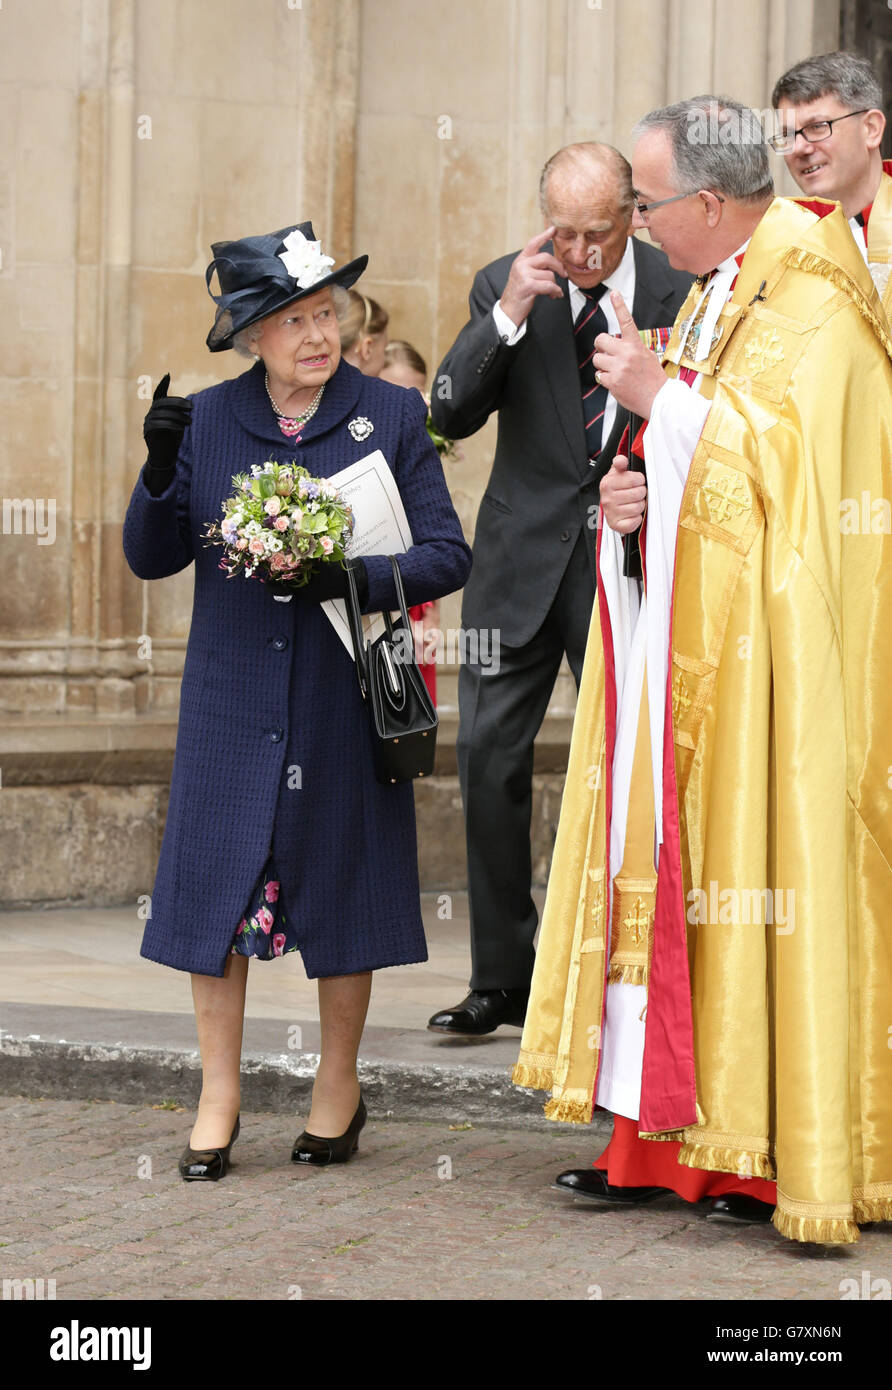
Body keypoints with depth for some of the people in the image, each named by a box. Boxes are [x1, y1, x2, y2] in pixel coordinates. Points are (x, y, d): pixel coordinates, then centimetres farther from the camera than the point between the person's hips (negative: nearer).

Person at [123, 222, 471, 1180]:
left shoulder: (391, 416, -1)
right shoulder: (207, 420, 4)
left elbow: (447, 555, -3)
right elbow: (149, 557, 5)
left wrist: (350, 578, -19)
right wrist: (160, 467, -13)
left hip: (344, 704, -1)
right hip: (232, 700, 1)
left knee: (341, 881, 7)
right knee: (218, 886, 1)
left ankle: (338, 1090, 24)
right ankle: (218, 1101, 13)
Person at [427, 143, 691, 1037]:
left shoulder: (678, 292, -5)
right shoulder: (505, 285, 0)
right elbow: (451, 415, -8)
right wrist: (509, 315, -19)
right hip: (523, 557, 2)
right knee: (488, 756, 1)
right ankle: (503, 978, 12)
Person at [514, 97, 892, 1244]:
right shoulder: (713, 297, 17)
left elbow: (785, 467, -21)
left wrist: (662, 396, -14)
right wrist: (629, 498, 1)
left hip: (764, 658, -9)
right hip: (678, 649, 9)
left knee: (758, 857, -7)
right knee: (664, 865, 7)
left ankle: (778, 1151, 0)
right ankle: (661, 1136, 12)